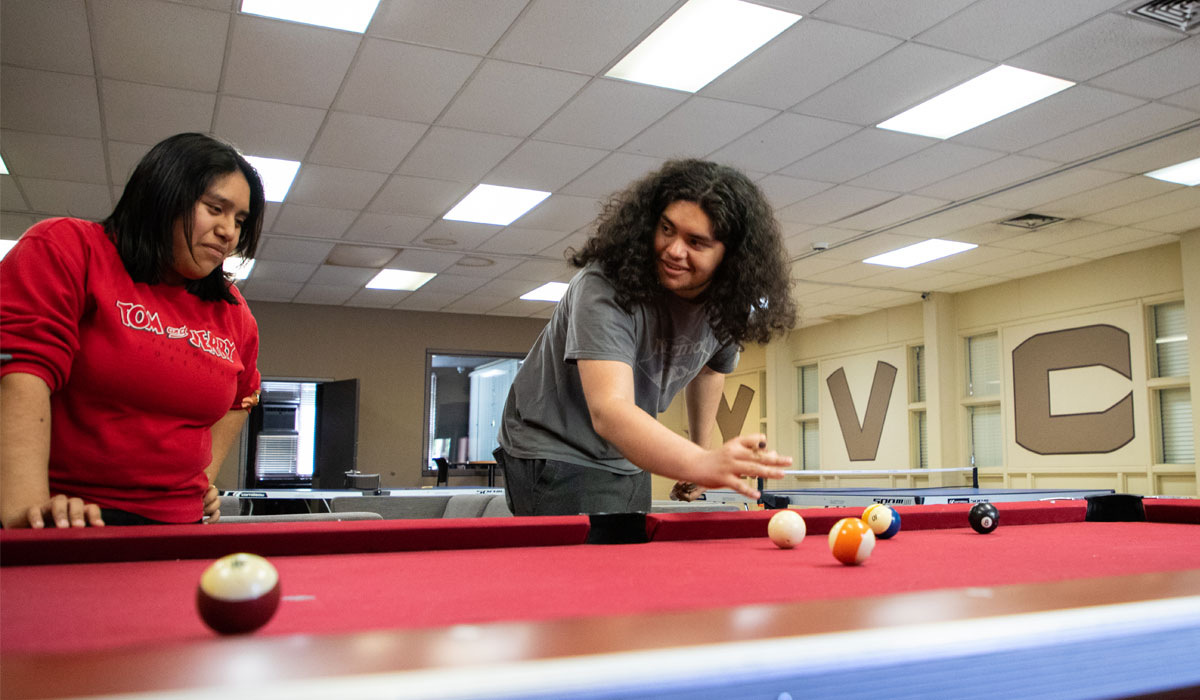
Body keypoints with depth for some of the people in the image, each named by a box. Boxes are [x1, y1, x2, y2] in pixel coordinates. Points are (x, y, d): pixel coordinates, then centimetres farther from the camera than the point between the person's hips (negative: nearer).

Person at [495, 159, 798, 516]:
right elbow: (609, 410, -43)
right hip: (556, 456, -7)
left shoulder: (730, 305, -9)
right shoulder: (605, 286, -31)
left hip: (629, 461, 7)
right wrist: (702, 463, -58)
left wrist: (700, 451, 18)